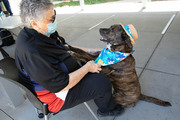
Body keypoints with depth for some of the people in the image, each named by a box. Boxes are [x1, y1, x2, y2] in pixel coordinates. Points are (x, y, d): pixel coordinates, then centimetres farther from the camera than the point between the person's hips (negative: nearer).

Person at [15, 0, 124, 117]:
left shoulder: (45, 31, -4)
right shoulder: (32, 52, -34)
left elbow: (66, 48, 10)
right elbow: (60, 85, -31)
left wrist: (94, 51, 5)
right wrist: (87, 67, -20)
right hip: (56, 94, -9)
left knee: (97, 66, 12)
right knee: (103, 82, -12)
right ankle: (107, 109, 21)